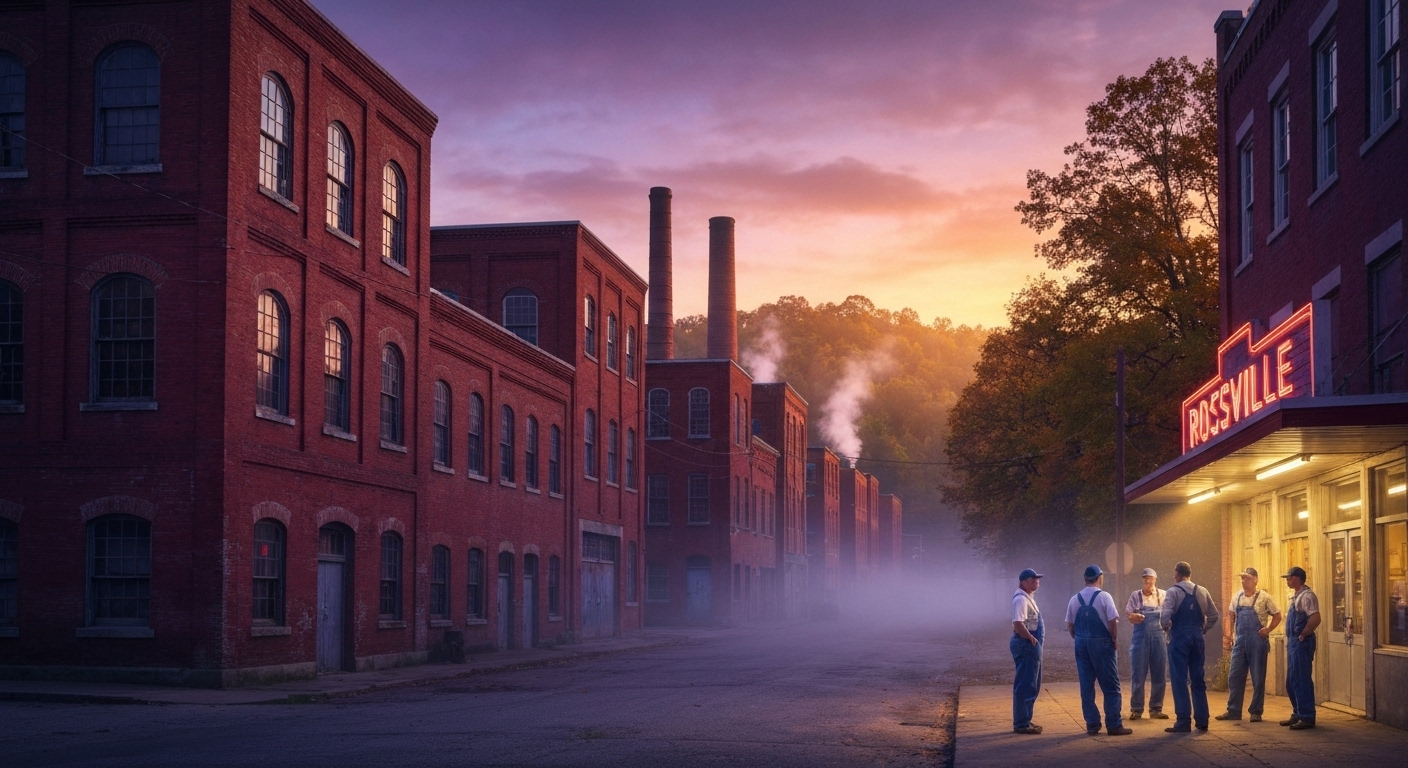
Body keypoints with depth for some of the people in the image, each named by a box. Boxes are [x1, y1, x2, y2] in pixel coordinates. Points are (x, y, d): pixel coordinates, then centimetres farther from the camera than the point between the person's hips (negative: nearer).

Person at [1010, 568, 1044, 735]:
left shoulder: (1028, 598, 17)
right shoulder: (1021, 599, -16)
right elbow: (1018, 624, -26)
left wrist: (1035, 640, 11)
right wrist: (1031, 638, -18)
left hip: (1032, 645, 11)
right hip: (1026, 645, -11)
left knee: (1032, 685, 17)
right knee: (1025, 686, -7)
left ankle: (1025, 720, 25)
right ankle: (1021, 724, -3)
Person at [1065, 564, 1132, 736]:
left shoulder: (1075, 599, 5)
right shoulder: (1104, 596, -9)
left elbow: (1070, 625, 6)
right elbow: (1113, 621, -14)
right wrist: (1115, 640, -2)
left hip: (1081, 644, 4)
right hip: (1101, 643, -4)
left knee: (1086, 686, 8)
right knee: (1110, 686, 3)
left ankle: (1092, 725, 9)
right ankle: (1114, 725, 2)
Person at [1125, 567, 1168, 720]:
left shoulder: (1163, 595, 7)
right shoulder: (1135, 595, 5)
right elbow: (1130, 616, 3)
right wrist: (1134, 616, -20)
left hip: (1159, 637, 1)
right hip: (1141, 637, -1)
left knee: (1158, 675, 3)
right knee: (1138, 675, -1)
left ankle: (1156, 709, 12)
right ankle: (1136, 709, 5)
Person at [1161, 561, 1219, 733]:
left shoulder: (1173, 592, -8)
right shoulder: (1202, 591, 7)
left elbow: (1165, 616, -19)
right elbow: (1213, 615, 7)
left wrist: (1166, 628, 0)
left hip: (1179, 638, -5)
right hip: (1197, 638, 5)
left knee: (1180, 680, -1)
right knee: (1198, 680, 12)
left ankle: (1183, 722, -2)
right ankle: (1202, 721, 14)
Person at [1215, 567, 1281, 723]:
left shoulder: (1264, 597, -5)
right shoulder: (1236, 596, 8)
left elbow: (1277, 616, 1)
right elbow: (1230, 617, 13)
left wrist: (1267, 630, -11)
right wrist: (1227, 635, 1)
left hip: (1257, 642, -5)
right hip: (1240, 641, 5)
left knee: (1258, 679, 3)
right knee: (1234, 676, 6)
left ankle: (1256, 712, 12)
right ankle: (1233, 711, 14)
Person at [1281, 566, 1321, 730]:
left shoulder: (1307, 596, -15)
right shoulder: (1297, 596, 17)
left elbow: (1315, 619, -26)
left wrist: (1303, 635, -18)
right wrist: (1292, 639, 14)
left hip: (1301, 643, -10)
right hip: (1293, 643, 10)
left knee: (1301, 681, -7)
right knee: (1291, 681, 14)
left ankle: (1307, 717, -3)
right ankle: (1297, 714, 22)